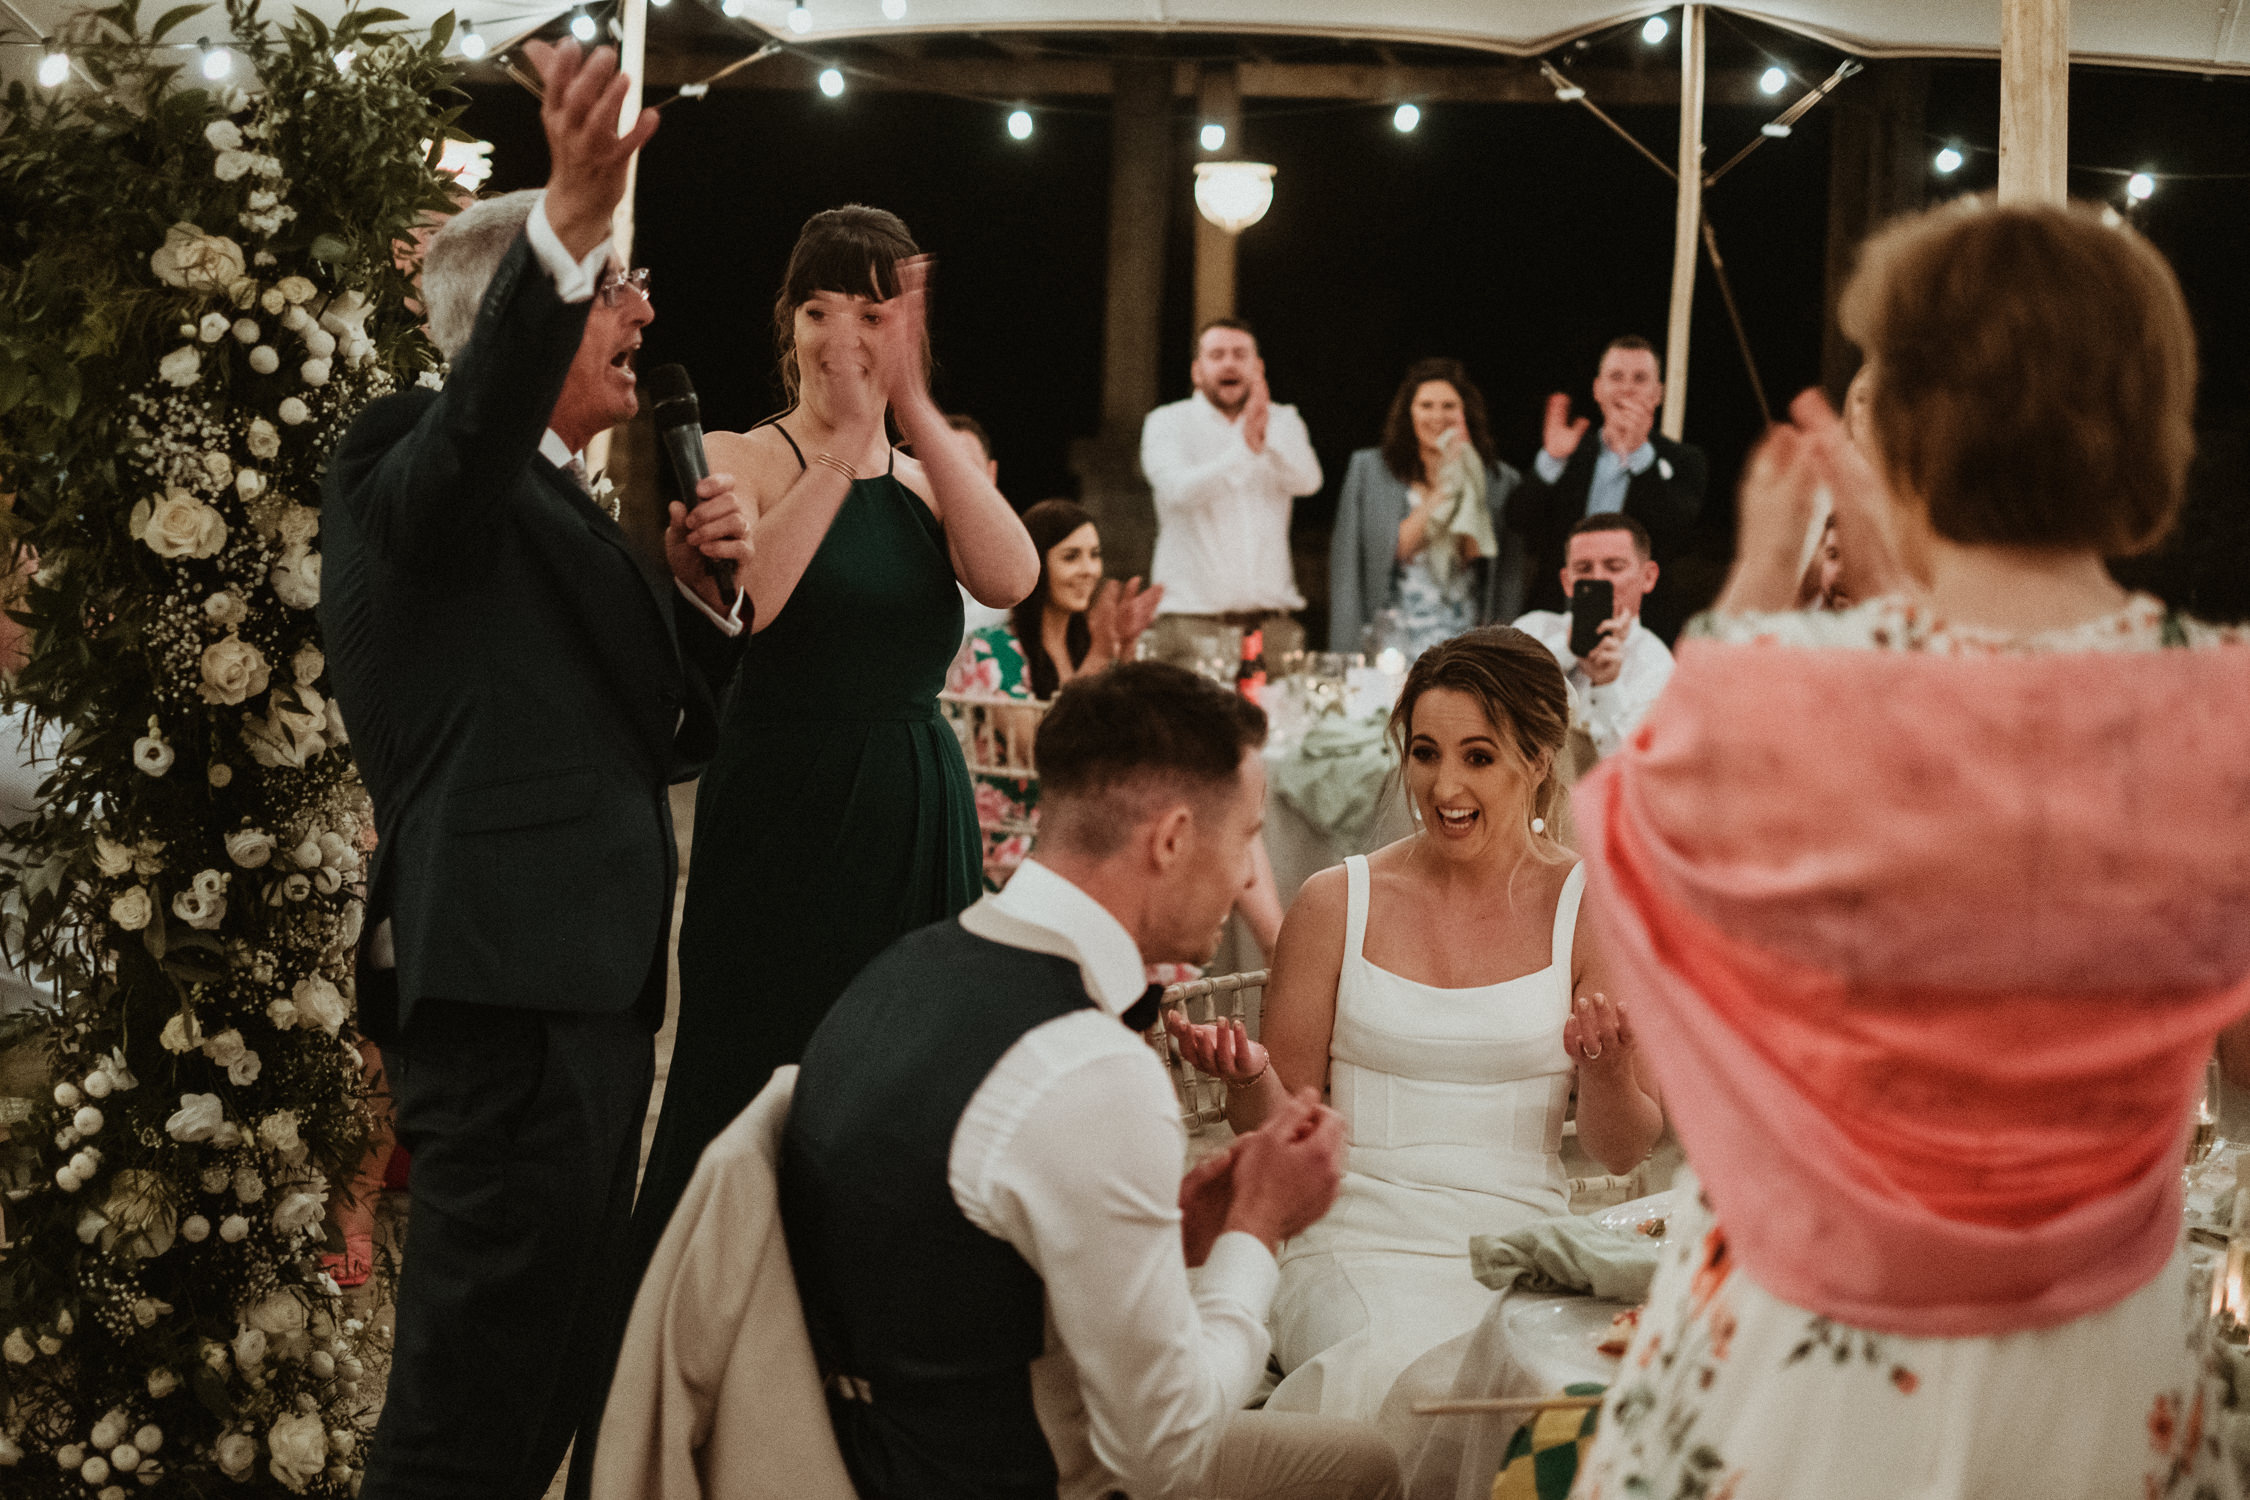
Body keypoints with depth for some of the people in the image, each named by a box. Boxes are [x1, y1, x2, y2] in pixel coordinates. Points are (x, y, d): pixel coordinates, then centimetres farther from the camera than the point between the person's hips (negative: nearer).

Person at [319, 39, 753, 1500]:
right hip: (503, 986, -10)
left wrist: (699, 588, 3)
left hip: (591, 985, 10)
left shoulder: (566, 508, 22)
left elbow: (675, 730, 22)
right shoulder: (412, 462, -7)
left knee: (557, 1381, 17)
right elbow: (481, 414, -32)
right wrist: (569, 219, -47)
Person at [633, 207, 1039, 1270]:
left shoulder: (934, 478, 12)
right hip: (782, 813, -4)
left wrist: (915, 408, -11)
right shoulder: (740, 458, -1)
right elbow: (740, 603, -21)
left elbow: (1011, 577, -10)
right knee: (756, 1105, 0)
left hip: (919, 823, 5)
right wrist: (845, 445, -19)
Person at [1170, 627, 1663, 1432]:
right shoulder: (1337, 904, 6)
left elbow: (1622, 1151, 7)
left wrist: (1607, 1070, -15)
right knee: (1414, 1378, -34)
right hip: (1359, 1246, 0)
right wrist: (1248, 1076, -11)